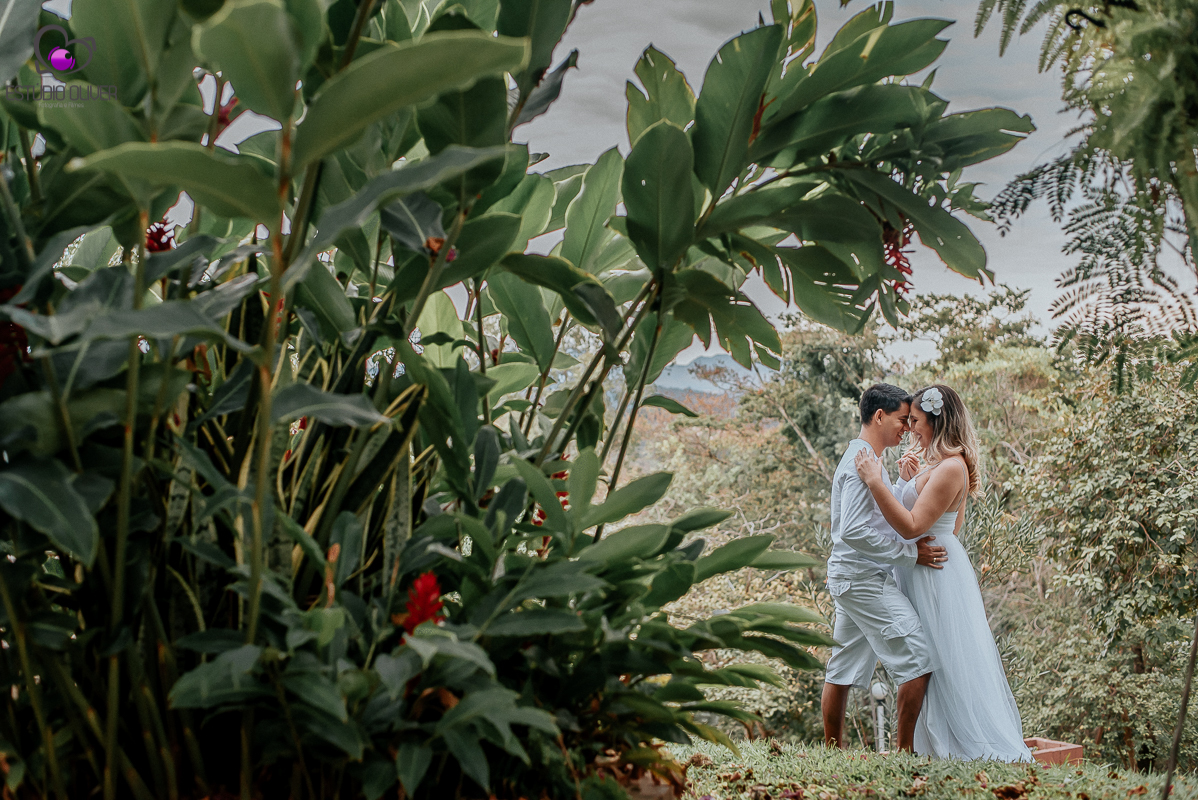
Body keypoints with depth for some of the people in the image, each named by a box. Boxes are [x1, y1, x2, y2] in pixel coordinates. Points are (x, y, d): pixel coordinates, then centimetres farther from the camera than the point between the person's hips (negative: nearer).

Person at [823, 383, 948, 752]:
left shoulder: (860, 458, 17)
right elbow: (853, 531, -23)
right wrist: (910, 553, -18)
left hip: (848, 579, 10)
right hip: (866, 579, -10)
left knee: (843, 669, 12)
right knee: (917, 662, -7)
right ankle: (904, 750, -3)